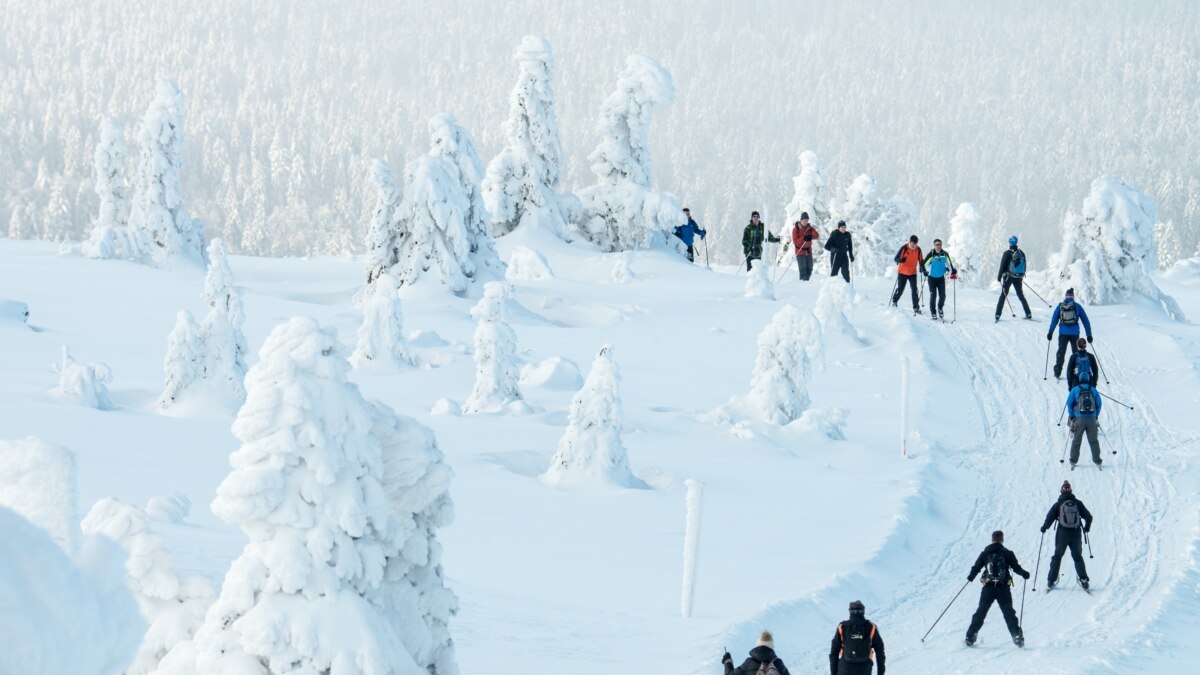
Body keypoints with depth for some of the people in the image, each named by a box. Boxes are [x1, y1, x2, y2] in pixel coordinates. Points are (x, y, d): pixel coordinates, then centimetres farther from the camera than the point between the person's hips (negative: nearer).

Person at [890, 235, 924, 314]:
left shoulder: (918, 250, -3)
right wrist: (900, 260, -35)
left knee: (914, 290, -5)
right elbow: (896, 258, -13)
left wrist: (923, 270, -2)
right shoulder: (904, 248, -14)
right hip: (902, 273, -2)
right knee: (900, 289, 4)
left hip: (913, 273, 2)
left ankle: (916, 308, -2)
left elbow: (920, 261, 8)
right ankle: (894, 301, 30)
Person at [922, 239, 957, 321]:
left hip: (941, 278, 3)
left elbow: (949, 263, 9)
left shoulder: (945, 254, -6)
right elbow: (923, 264, -12)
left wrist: (953, 270, -1)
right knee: (933, 295, -5)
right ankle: (933, 312, 10)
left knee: (942, 296, -2)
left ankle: (940, 308, 25)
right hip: (932, 277, -3)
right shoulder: (931, 255, -16)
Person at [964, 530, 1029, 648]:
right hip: (1003, 588, -1)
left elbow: (976, 567, 6)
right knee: (1009, 614, 6)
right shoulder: (1008, 554, 1)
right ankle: (1017, 637, -2)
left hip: (988, 588, 1)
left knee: (980, 613, 8)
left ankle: (970, 637, 5)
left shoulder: (985, 553, 5)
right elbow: (1016, 567, -2)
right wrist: (1024, 574, 15)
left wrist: (971, 577, 23)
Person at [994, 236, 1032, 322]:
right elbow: (1024, 265, 11)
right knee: (1021, 295, 14)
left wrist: (999, 276, 0)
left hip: (1008, 277, -4)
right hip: (1018, 278, 4)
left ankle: (998, 315, -6)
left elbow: (1003, 266, -9)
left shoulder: (1007, 253, -11)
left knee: (1003, 295, 1)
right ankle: (1028, 314, 11)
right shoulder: (1021, 253, 3)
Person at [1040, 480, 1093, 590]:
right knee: (1078, 557, 13)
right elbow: (1088, 516, 4)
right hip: (1076, 534, 1)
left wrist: (1044, 527, 12)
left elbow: (1050, 518, -7)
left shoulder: (1058, 504, -6)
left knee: (1057, 556, 12)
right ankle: (1083, 580, 5)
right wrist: (1087, 527, 22)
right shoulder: (1078, 503, 0)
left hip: (1062, 535, -1)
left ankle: (1051, 581, 10)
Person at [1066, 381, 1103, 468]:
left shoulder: (1075, 390, 1)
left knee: (1076, 440, 8)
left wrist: (1071, 416, 5)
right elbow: (1099, 404, 6)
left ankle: (1073, 462, 9)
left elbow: (1069, 403, -3)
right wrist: (1096, 416, 14)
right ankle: (1097, 462, 7)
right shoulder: (1093, 390, 6)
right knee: (1093, 441, 7)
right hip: (1092, 418, 1)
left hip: (1079, 419, -1)